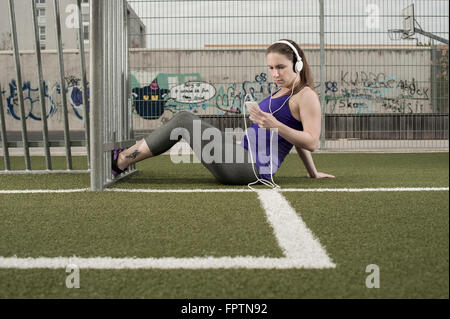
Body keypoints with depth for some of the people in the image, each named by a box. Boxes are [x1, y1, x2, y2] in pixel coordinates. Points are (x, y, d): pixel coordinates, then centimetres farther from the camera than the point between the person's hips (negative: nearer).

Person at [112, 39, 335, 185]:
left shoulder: (306, 95, -7)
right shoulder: (282, 92, 20)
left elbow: (311, 142, -16)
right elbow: (297, 139, 27)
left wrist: (275, 125, -26)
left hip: (254, 168, -10)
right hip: (245, 158, 10)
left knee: (184, 121, -10)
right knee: (185, 120, 7)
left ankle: (121, 161, -2)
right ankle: (125, 157, 9)